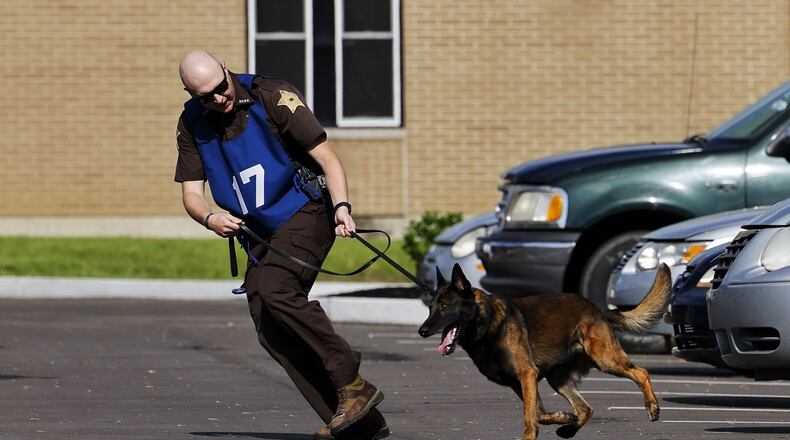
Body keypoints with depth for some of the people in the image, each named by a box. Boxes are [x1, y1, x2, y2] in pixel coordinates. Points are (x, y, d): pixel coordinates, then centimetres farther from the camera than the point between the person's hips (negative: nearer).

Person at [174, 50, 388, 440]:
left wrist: (341, 208, -28)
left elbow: (327, 159, -12)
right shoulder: (192, 125, 3)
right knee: (271, 331, -7)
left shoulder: (272, 98, -13)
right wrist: (211, 219, -20)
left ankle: (352, 385, -26)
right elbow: (191, 193, 3)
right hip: (259, 234, 6)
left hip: (305, 212, -6)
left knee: (275, 290, -30)